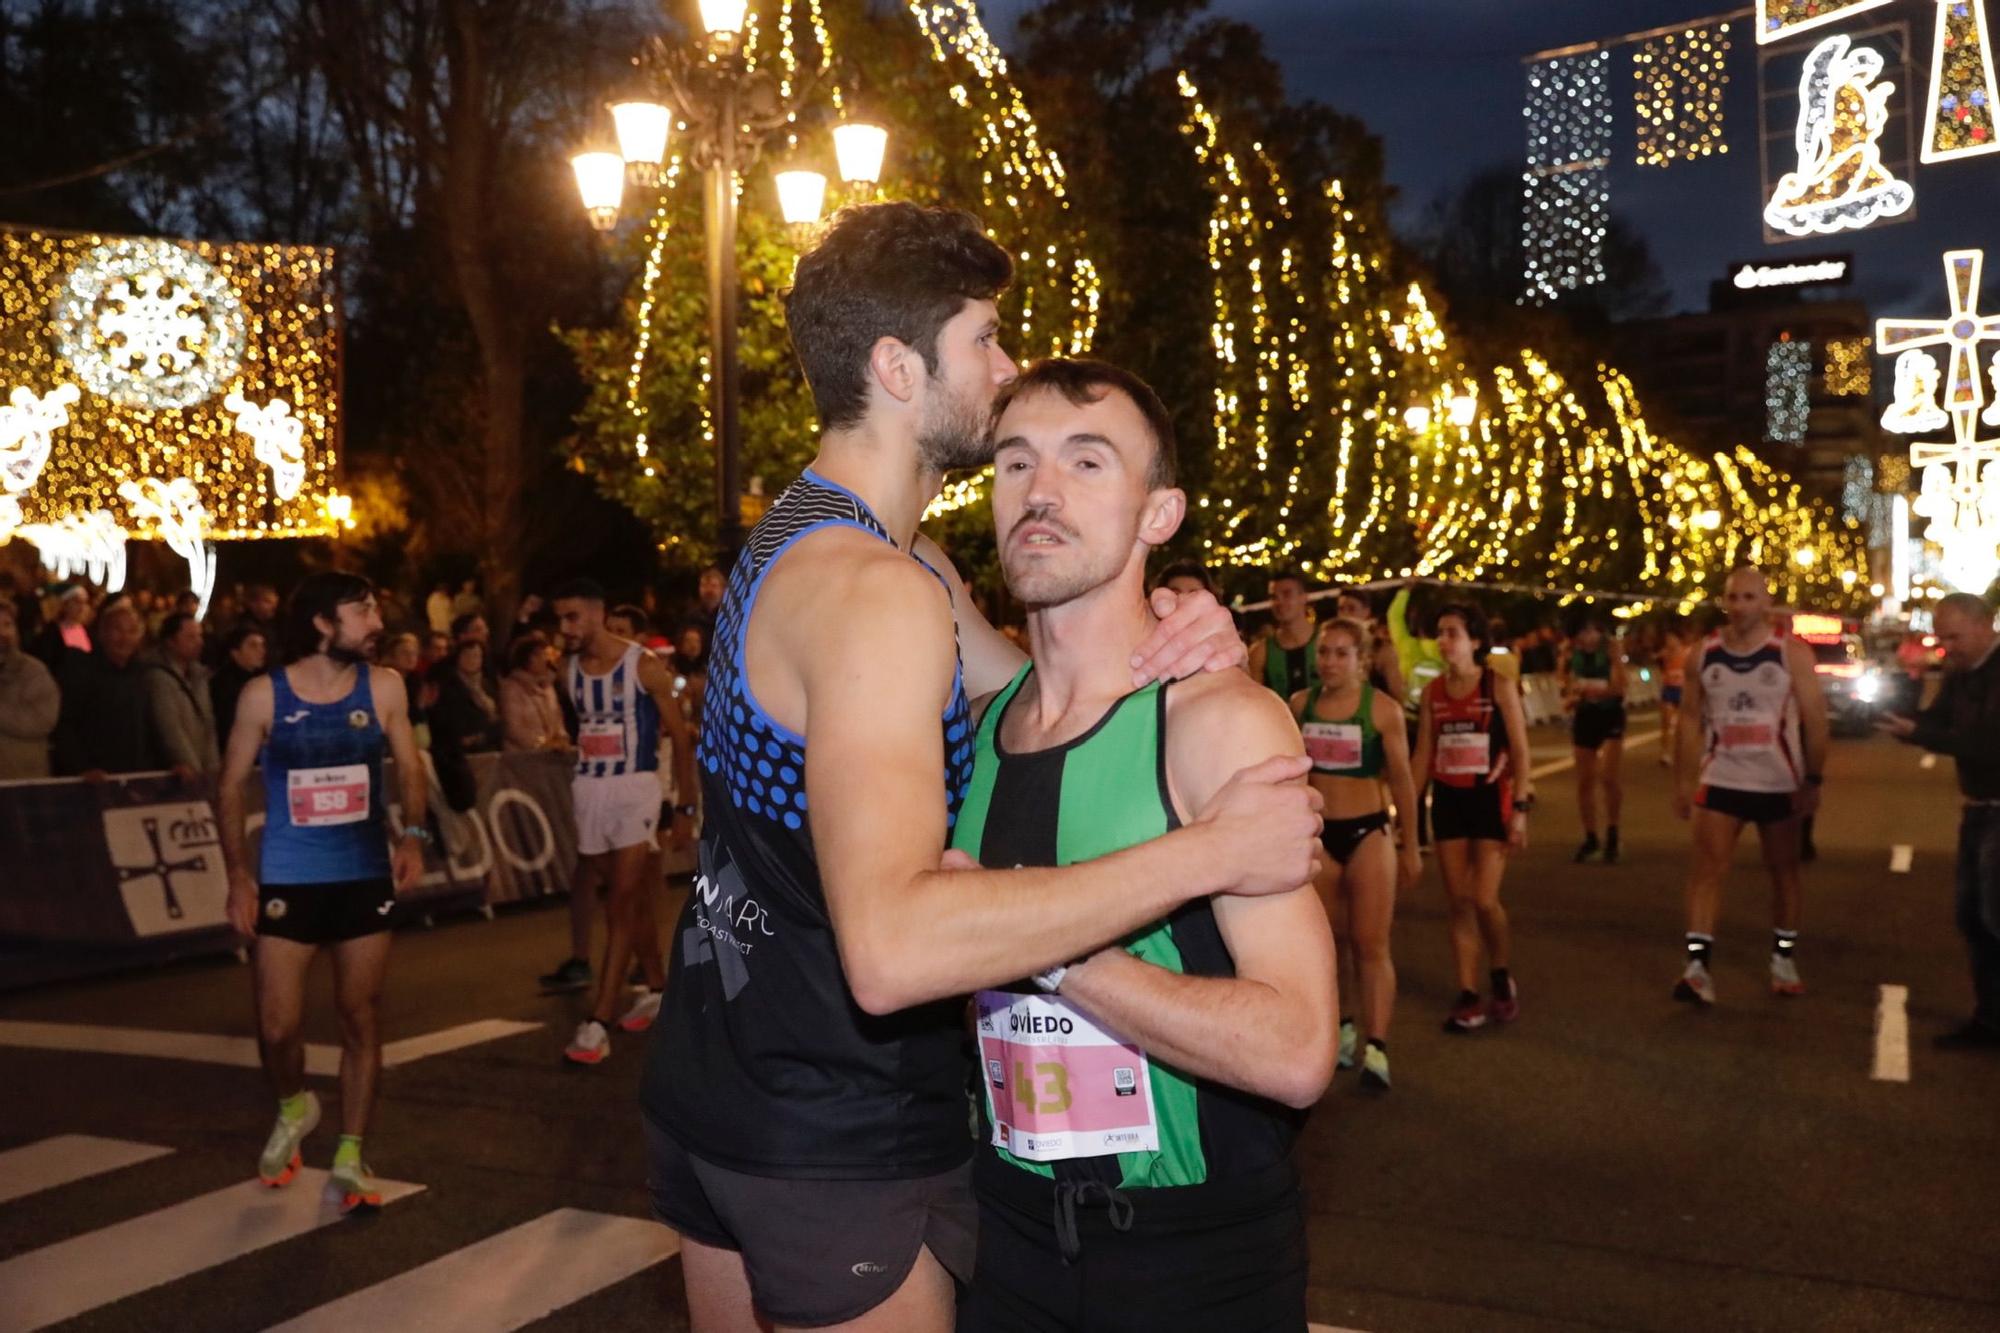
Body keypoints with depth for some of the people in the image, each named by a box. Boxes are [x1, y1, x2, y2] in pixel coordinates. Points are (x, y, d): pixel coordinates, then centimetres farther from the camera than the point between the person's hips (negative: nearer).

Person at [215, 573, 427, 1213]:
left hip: (365, 878, 1)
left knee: (360, 1016, 5)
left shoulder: (383, 687, -2)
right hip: (286, 881, -1)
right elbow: (230, 787, 0)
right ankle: (293, 1108, 34)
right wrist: (239, 875, -6)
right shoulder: (263, 694, -6)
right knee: (276, 1026, 1)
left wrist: (411, 835, -12)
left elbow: (408, 768, 6)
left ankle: (350, 1157, 17)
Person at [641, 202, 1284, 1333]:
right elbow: (891, 947, -38)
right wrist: (1208, 850, -34)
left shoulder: (801, 536, 8)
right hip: (836, 1142, -10)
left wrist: (1166, 653, -13)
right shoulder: (874, 592, -26)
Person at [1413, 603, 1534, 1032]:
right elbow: (1423, 754, 9)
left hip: (1490, 797, -4)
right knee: (1459, 902, 4)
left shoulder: (1499, 686, -6)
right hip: (1447, 799, 4)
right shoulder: (1432, 692, 5)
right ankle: (1468, 996, 11)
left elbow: (1520, 750, -6)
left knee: (1484, 900, -9)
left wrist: (1521, 807, -11)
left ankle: (1502, 978, 16)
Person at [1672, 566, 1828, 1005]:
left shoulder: (1792, 653, -7)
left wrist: (1813, 780, -11)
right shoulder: (1704, 653, 0)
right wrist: (1683, 779, 2)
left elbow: (1814, 718, -7)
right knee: (1707, 868, -9)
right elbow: (1691, 717, 6)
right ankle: (1698, 964, -11)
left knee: (1784, 871, 12)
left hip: (1778, 783, -1)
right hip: (1719, 781, 1)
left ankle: (1784, 960, 27)